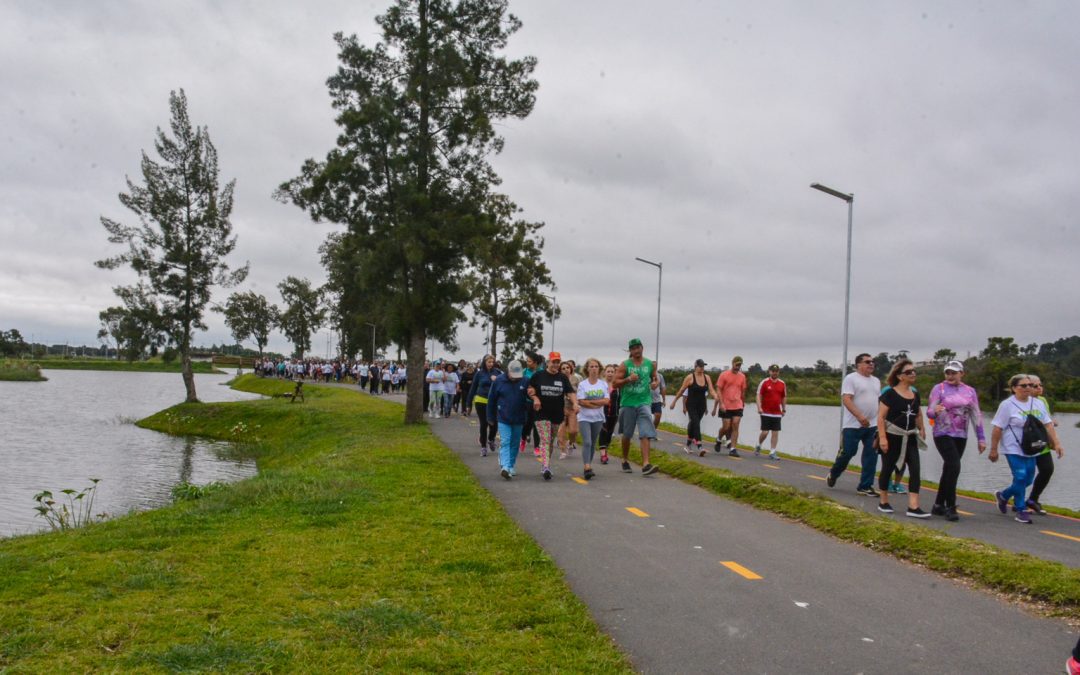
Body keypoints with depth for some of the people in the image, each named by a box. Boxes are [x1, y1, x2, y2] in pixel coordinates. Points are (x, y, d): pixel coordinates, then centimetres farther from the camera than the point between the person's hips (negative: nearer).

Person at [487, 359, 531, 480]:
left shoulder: (525, 382, -6)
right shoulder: (498, 380, -7)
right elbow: (491, 400, 1)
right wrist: (490, 418, 5)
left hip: (519, 419, 2)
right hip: (503, 419, -2)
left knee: (515, 444, 11)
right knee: (505, 442, -12)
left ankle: (511, 466, 24)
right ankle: (505, 467, -21)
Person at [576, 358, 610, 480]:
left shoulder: (603, 384, 3)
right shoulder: (582, 384, -4)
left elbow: (606, 401, -6)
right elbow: (581, 402, -11)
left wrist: (590, 401, -12)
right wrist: (598, 404, -11)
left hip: (598, 418, 3)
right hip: (584, 417, -3)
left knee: (593, 443, 10)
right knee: (587, 442, -15)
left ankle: (588, 466, 22)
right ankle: (587, 468, -20)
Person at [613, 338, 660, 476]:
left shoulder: (650, 364, 6)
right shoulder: (624, 365, 0)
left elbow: (654, 378, 21)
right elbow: (616, 383, -2)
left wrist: (654, 382, -3)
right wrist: (628, 379, -19)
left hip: (644, 402, 0)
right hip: (628, 403, 0)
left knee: (645, 434, -14)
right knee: (627, 434, 11)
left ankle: (645, 465, -19)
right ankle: (625, 460, 31)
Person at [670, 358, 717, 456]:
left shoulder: (707, 378, 5)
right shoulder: (690, 377, -8)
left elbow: (711, 390, -1)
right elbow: (681, 390, -2)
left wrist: (715, 396, -23)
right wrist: (674, 401, 2)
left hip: (701, 405, 5)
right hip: (691, 405, -5)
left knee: (693, 424, 14)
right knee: (696, 423, -18)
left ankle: (688, 445, 31)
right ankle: (699, 447, -27)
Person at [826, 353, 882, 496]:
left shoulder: (876, 381, 15)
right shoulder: (851, 378, -8)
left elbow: (879, 401, 21)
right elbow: (846, 399, -18)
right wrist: (859, 416, -28)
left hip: (872, 425, 7)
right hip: (853, 425, -6)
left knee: (871, 455, 2)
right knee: (847, 452, -4)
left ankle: (865, 486, 8)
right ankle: (833, 474, 22)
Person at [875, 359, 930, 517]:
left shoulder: (915, 394, 8)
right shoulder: (890, 393, -11)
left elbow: (918, 416, 20)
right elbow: (881, 417, -13)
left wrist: (921, 430, 11)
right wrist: (882, 437, -20)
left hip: (910, 439, 5)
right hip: (892, 437, -5)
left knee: (915, 470, -6)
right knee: (887, 469, 7)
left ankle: (913, 507, -9)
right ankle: (883, 502, 22)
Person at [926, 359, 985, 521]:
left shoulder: (970, 390, 7)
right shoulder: (939, 388, -5)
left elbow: (976, 415, 9)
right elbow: (929, 411, -11)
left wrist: (981, 438, 4)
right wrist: (935, 412, -35)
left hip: (961, 436, 5)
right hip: (943, 434, -5)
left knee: (948, 469, 9)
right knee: (954, 467, -17)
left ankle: (938, 505, 19)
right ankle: (950, 507, -11)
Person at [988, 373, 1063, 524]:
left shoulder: (1038, 403, 9)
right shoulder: (1007, 405, -8)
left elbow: (1048, 425, 10)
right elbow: (997, 429, -8)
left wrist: (1056, 443, -1)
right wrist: (993, 450, -9)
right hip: (1014, 449, -6)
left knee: (1027, 480, 8)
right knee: (1021, 477, -11)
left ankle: (1003, 496, 32)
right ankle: (1021, 511, 1)